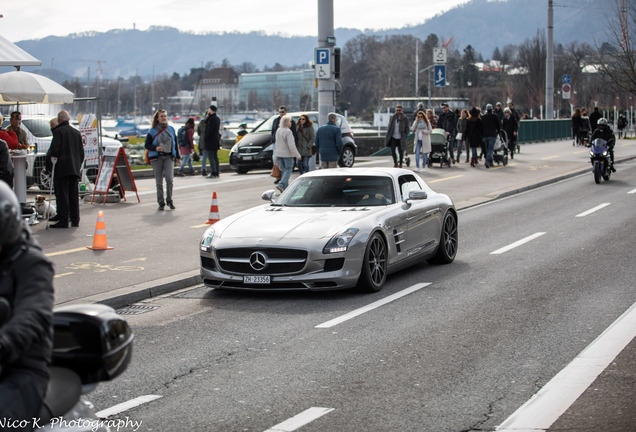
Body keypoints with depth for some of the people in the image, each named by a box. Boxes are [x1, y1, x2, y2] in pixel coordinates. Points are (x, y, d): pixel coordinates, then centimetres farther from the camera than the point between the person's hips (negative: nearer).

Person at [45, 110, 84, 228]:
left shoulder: (58, 131, -9)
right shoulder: (76, 132, 12)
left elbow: (54, 150, -14)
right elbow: (81, 152, 15)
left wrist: (49, 165, -5)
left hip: (61, 169, -6)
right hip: (75, 169, 6)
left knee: (62, 195, -4)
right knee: (74, 195, 10)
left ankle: (63, 221, -6)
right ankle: (75, 220, 12)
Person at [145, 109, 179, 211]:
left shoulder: (171, 129, 11)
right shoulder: (152, 131, 2)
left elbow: (175, 143, 16)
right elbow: (147, 145, 2)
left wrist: (177, 156, 12)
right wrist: (155, 148, -17)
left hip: (169, 157, 1)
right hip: (156, 157, -1)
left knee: (169, 178, -13)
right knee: (159, 181, 1)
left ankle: (169, 200, 2)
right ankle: (161, 203, 8)